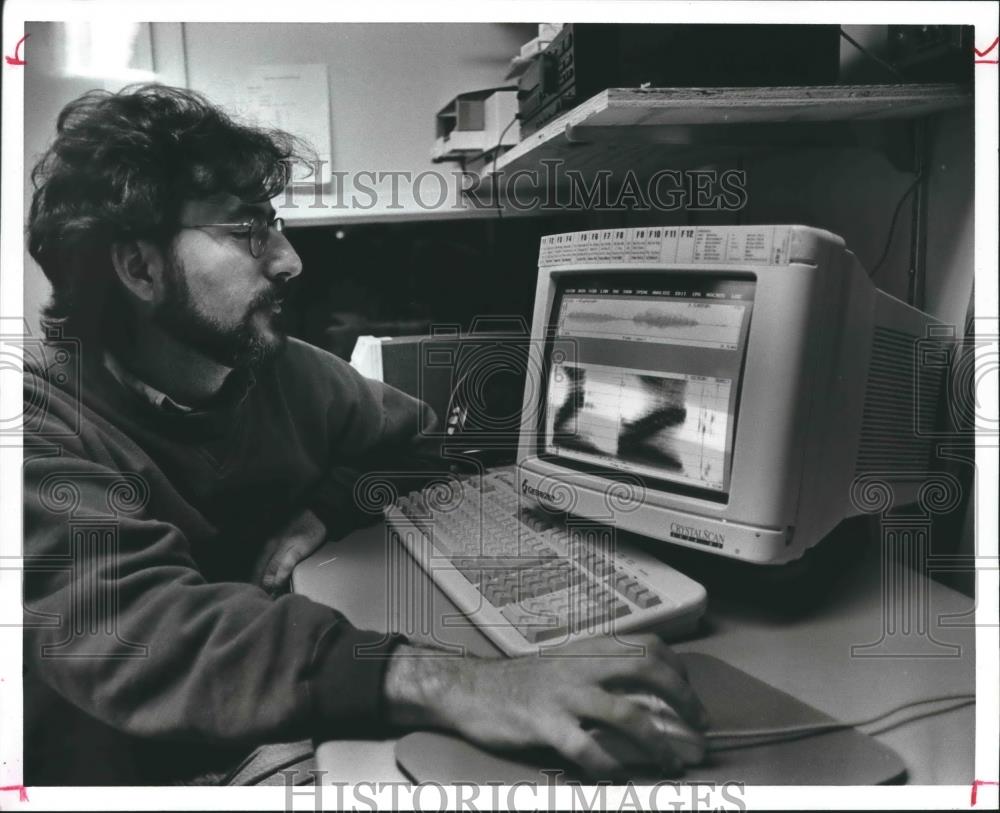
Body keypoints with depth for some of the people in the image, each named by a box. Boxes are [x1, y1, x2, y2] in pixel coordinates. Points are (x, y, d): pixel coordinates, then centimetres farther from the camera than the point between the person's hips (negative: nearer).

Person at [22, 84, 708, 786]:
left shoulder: (285, 371, -1)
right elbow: (135, 632, -33)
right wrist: (438, 684, -46)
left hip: (293, 729, 5)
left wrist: (330, 505, -10)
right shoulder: (44, 428, -18)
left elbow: (431, 440, 11)